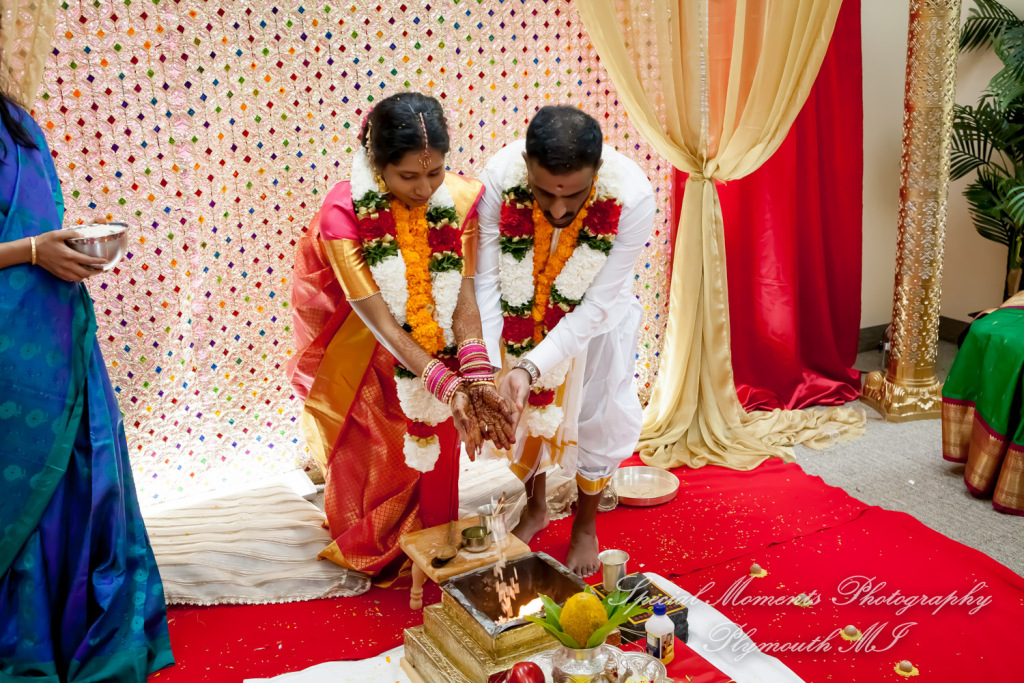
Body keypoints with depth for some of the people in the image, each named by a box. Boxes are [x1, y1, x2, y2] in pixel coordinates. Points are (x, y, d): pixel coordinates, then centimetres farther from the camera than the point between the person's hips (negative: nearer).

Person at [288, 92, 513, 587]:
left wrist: (478, 379, -35)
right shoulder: (343, 213, -30)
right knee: (371, 455, 14)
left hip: (428, 349, 3)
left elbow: (463, 297, -20)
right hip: (361, 355, -3)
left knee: (431, 447, 16)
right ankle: (371, 553, 43)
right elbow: (380, 321, -30)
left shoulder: (460, 199, -19)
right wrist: (445, 385, -36)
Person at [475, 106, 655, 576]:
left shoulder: (633, 197, -36)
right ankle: (535, 507, 42)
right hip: (522, 312, 1)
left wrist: (532, 367, -38)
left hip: (594, 316, -1)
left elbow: (596, 305, -30)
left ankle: (585, 523, 36)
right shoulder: (499, 177, -34)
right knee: (524, 410, 14)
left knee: (597, 419, 7)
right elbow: (486, 280, -26)